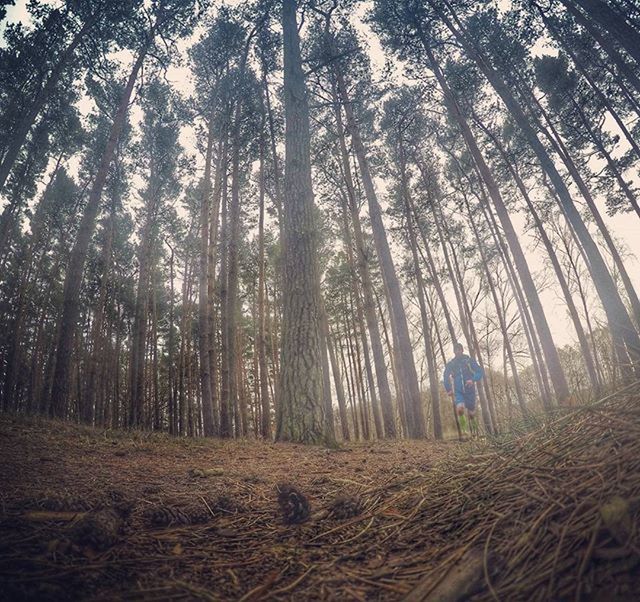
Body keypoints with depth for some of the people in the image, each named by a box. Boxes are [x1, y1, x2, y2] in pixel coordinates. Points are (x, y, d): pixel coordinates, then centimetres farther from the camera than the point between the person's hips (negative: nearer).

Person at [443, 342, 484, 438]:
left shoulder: (469, 360, -1)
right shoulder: (450, 364, 4)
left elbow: (480, 372, -5)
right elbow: (446, 378, 13)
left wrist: (473, 380, -22)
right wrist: (448, 389, 1)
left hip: (469, 390, 0)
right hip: (458, 392, 0)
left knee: (471, 413, 7)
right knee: (459, 409, -24)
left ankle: (475, 433, 30)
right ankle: (463, 432, -13)